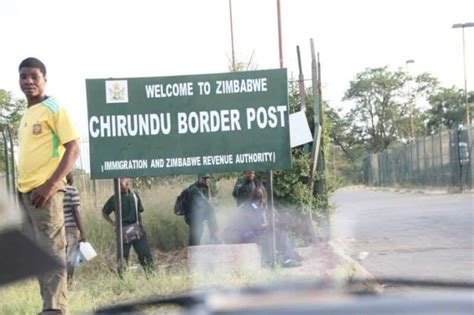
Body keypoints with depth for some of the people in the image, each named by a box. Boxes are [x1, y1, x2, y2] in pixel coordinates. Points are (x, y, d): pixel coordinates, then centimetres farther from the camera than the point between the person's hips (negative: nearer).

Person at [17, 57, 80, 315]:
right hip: (25, 191, 8)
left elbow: (73, 149, -11)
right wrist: (22, 187, 14)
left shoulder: (54, 109, -4)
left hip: (44, 190, -8)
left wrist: (51, 185, -20)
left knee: (52, 250, -10)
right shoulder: (26, 115, 19)